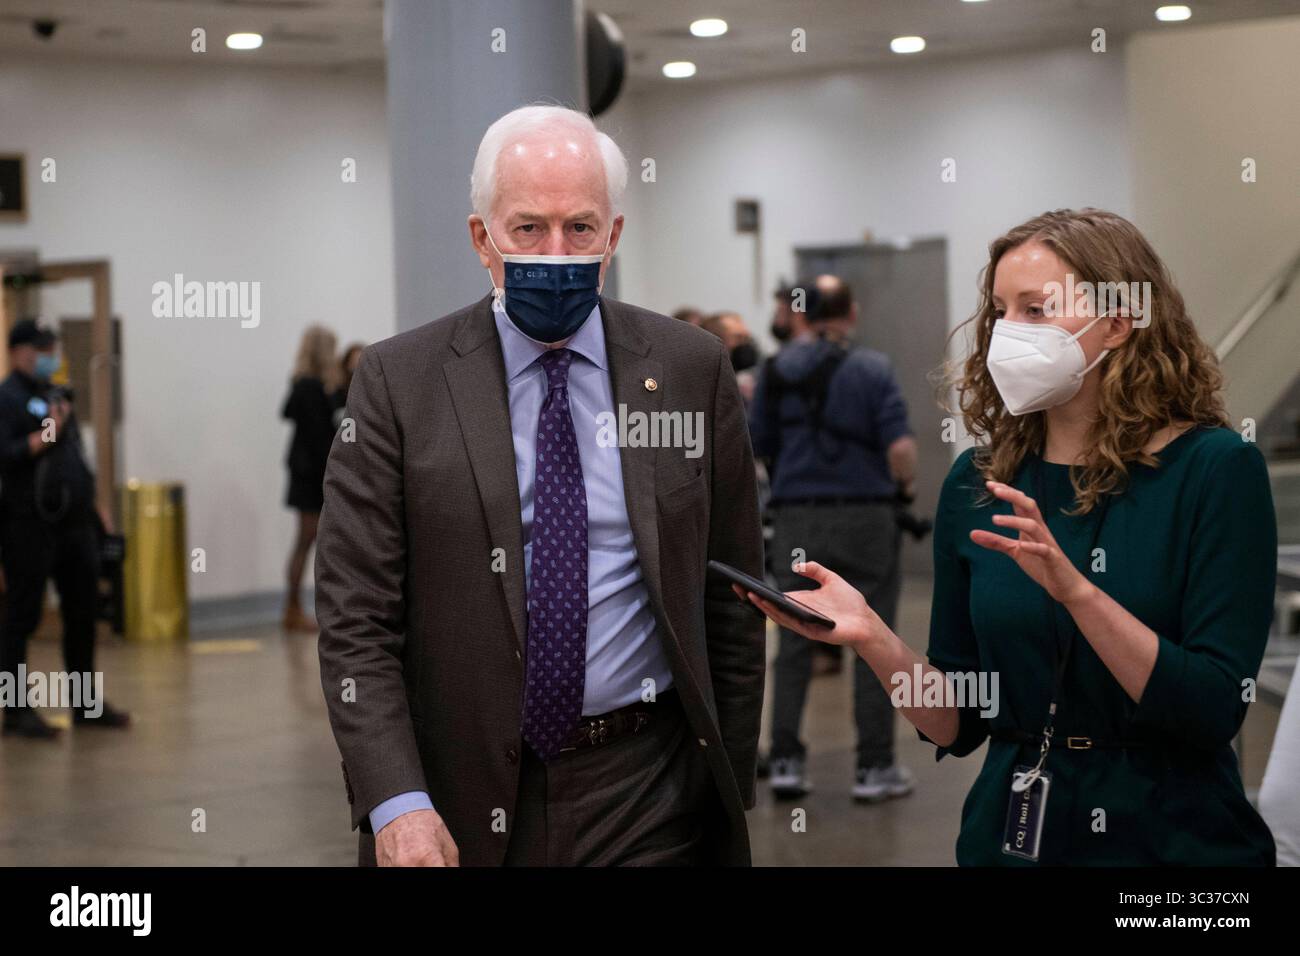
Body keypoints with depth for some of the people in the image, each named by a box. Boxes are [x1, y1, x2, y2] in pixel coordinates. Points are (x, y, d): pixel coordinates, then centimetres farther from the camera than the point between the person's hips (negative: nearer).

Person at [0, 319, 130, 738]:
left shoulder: (57, 396, 19)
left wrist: (91, 504, 19)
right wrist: (45, 436, -23)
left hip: (74, 522, 8)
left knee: (83, 612, 10)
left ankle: (85, 703, 19)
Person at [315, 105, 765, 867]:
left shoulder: (692, 370, 1)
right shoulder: (398, 382, -3)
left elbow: (731, 600, 6)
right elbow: (355, 619, -6)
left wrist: (731, 787, 5)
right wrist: (397, 804, -16)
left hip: (648, 801, 1)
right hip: (464, 804, -1)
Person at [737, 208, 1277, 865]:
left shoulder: (1216, 469, -11)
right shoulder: (977, 483, 0)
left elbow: (1215, 712, -19)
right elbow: (957, 726, 2)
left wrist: (1076, 591, -30)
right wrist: (872, 639, -15)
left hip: (1171, 839, -3)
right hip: (1008, 837, 4)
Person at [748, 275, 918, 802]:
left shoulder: (776, 370, 4)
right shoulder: (872, 369, -6)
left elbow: (757, 448, 6)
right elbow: (901, 451, -14)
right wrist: (904, 480, 6)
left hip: (796, 520, 3)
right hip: (863, 518, -3)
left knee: (794, 644, 10)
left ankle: (785, 760, 9)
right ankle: (874, 766, 7)